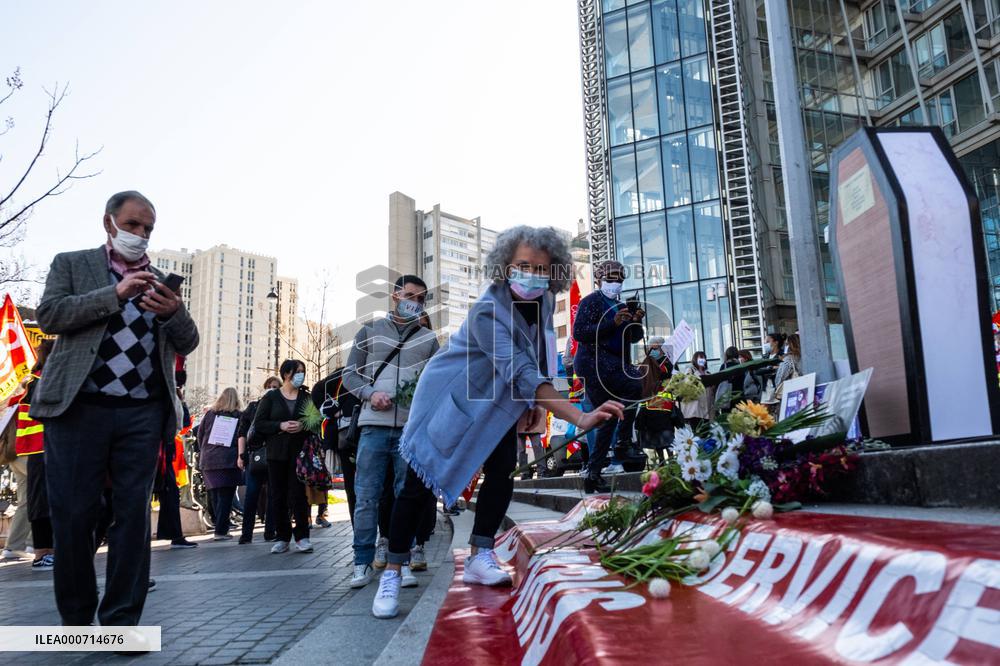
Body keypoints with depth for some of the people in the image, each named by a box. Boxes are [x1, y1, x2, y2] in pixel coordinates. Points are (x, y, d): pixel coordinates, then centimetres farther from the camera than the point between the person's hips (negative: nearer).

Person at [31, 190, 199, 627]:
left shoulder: (160, 282, 17)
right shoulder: (71, 264, 11)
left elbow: (187, 345, 11)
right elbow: (48, 315, -4)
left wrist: (174, 311, -11)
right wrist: (115, 293, -15)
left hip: (143, 413, 2)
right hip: (79, 408, -2)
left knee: (133, 514, 1)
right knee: (73, 514, 1)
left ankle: (121, 621, 8)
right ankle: (75, 618, 19)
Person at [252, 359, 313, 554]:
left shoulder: (306, 397, 11)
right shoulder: (271, 397, 8)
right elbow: (258, 424, 1)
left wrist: (302, 426, -14)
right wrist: (281, 426, -13)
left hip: (299, 452, 0)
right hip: (277, 453, 0)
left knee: (299, 494, -6)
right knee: (278, 496, 2)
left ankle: (302, 537, 0)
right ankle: (282, 538, 10)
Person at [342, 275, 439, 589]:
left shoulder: (428, 338, 13)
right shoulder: (369, 332, 11)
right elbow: (350, 374, 9)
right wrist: (370, 393, -9)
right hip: (374, 426, -1)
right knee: (366, 497, -1)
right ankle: (363, 563, 8)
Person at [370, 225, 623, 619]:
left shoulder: (545, 301, -11)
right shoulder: (487, 312, -36)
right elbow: (522, 375, -46)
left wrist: (530, 405, 6)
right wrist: (579, 418, -54)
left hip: (496, 404, 6)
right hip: (449, 399, -6)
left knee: (502, 472, -8)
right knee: (419, 484, -5)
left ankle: (480, 558, 4)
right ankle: (392, 575, 6)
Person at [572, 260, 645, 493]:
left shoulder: (620, 306, 22)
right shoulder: (590, 302, 1)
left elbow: (634, 338, 22)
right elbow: (578, 333, -13)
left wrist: (636, 322, 0)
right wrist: (612, 323, -19)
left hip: (613, 363, 8)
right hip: (594, 361, -8)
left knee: (609, 418, 4)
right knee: (635, 383, -25)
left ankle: (593, 475, 7)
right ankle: (623, 445, -20)